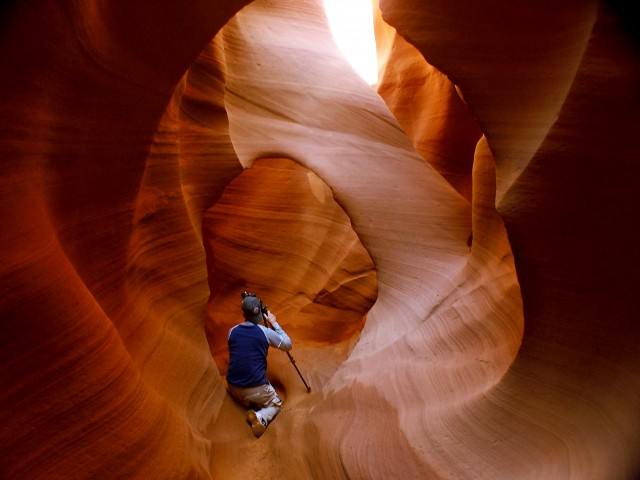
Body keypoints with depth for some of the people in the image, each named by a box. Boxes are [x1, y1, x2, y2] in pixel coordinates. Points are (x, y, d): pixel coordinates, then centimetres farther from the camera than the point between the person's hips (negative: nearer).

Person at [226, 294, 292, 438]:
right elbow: (288, 345, 5)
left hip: (232, 385, 5)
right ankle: (260, 417, -10)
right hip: (256, 388, -5)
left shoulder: (232, 331, -1)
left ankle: (246, 402, 8)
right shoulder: (265, 332, -11)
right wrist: (274, 323, 10)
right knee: (276, 404, 20)